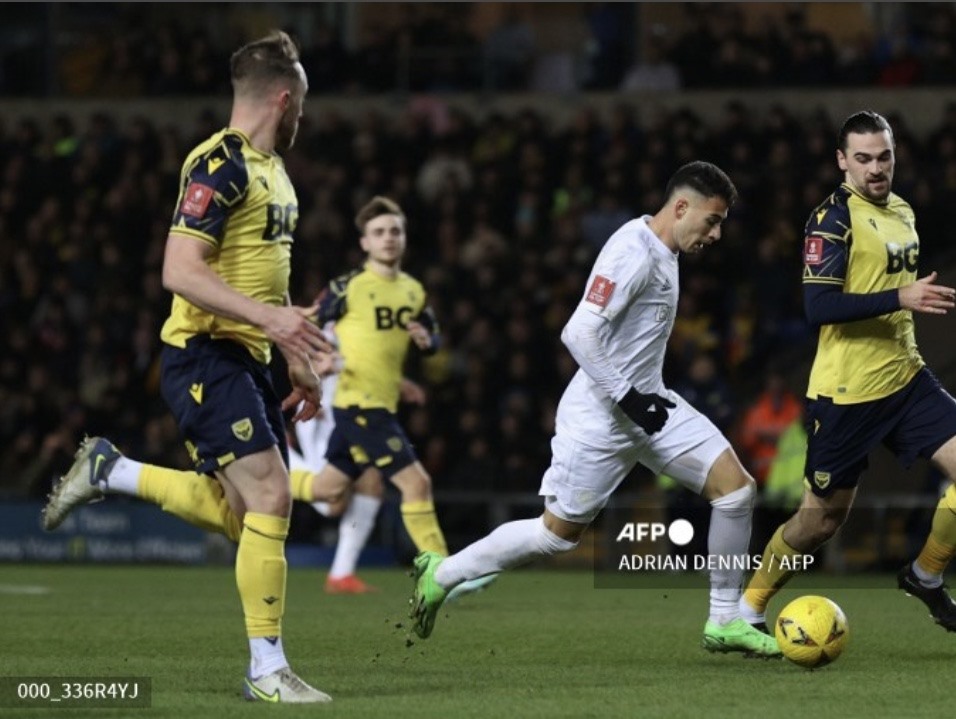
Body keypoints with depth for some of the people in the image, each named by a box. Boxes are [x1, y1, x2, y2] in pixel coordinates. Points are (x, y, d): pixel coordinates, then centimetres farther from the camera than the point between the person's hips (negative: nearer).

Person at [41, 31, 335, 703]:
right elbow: (180, 272, -23)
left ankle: (108, 471, 26)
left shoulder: (272, 170, 16)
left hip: (246, 362, 10)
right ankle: (268, 670, -9)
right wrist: (267, 316, -31)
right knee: (270, 496, -15)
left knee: (243, 514, 9)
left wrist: (298, 360, 24)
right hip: (205, 356, -10)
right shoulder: (220, 165, -15)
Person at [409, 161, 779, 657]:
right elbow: (580, 333, -26)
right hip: (601, 413, -9)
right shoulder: (633, 253, -20)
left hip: (645, 403, 9)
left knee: (736, 486, -4)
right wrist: (628, 397, -24)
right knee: (560, 532, 1)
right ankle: (442, 573, 19)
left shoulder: (663, 254, 11)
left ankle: (725, 621, 4)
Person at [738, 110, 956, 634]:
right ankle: (748, 607, 21)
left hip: (905, 379, 7)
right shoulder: (834, 219, -14)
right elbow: (818, 305, -24)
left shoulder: (902, 212, 11)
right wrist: (900, 299, -29)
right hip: (845, 393, -7)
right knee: (822, 517, 2)